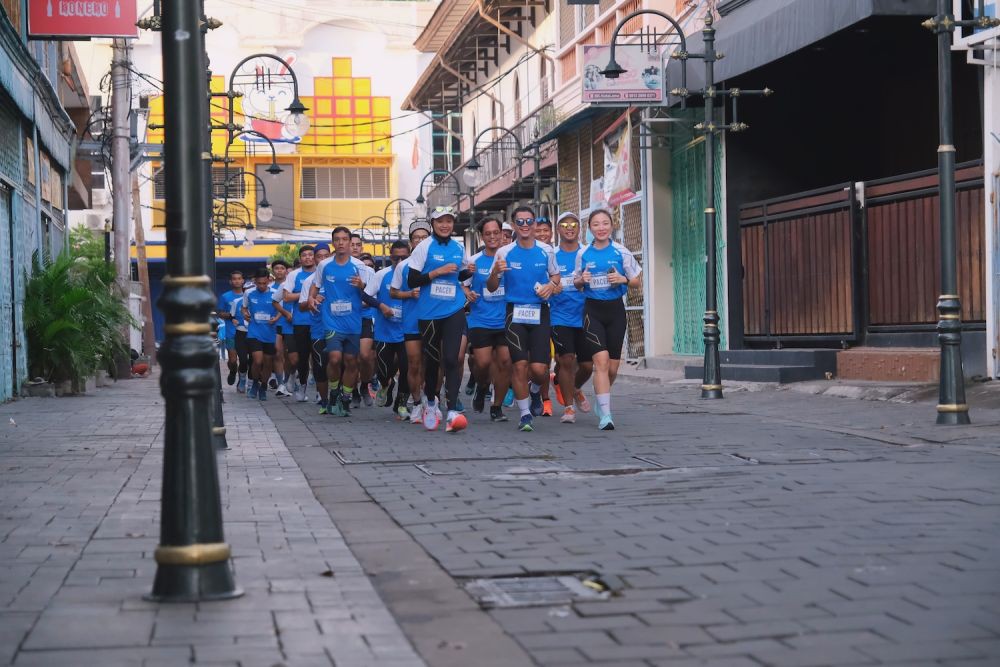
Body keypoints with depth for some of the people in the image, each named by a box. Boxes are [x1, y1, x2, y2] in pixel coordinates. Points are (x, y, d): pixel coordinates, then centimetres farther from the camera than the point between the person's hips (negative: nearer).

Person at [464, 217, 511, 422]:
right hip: (480, 320, -1)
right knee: (483, 362, -11)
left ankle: (497, 407, 12)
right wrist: (467, 293, -13)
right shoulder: (474, 261, 2)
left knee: (505, 363, -3)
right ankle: (481, 386, 24)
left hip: (505, 320, 1)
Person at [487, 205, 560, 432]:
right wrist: (495, 272, -15)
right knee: (520, 365, -7)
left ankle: (535, 391, 30)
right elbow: (491, 288, 6)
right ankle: (525, 414, 6)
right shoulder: (505, 252, 2)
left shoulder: (546, 251, 5)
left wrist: (551, 285, -3)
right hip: (515, 312, 0)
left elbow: (555, 275, 20)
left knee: (539, 368, -6)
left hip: (540, 313, 1)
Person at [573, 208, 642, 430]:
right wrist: (581, 280, -7)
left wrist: (623, 279, -14)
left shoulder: (621, 252, -1)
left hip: (615, 309, 1)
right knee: (601, 361, -16)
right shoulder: (583, 254, 3)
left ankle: (602, 401, 36)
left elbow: (638, 281, 6)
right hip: (592, 310, -1)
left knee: (612, 367, 7)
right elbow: (576, 283, 15)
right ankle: (605, 415, -17)